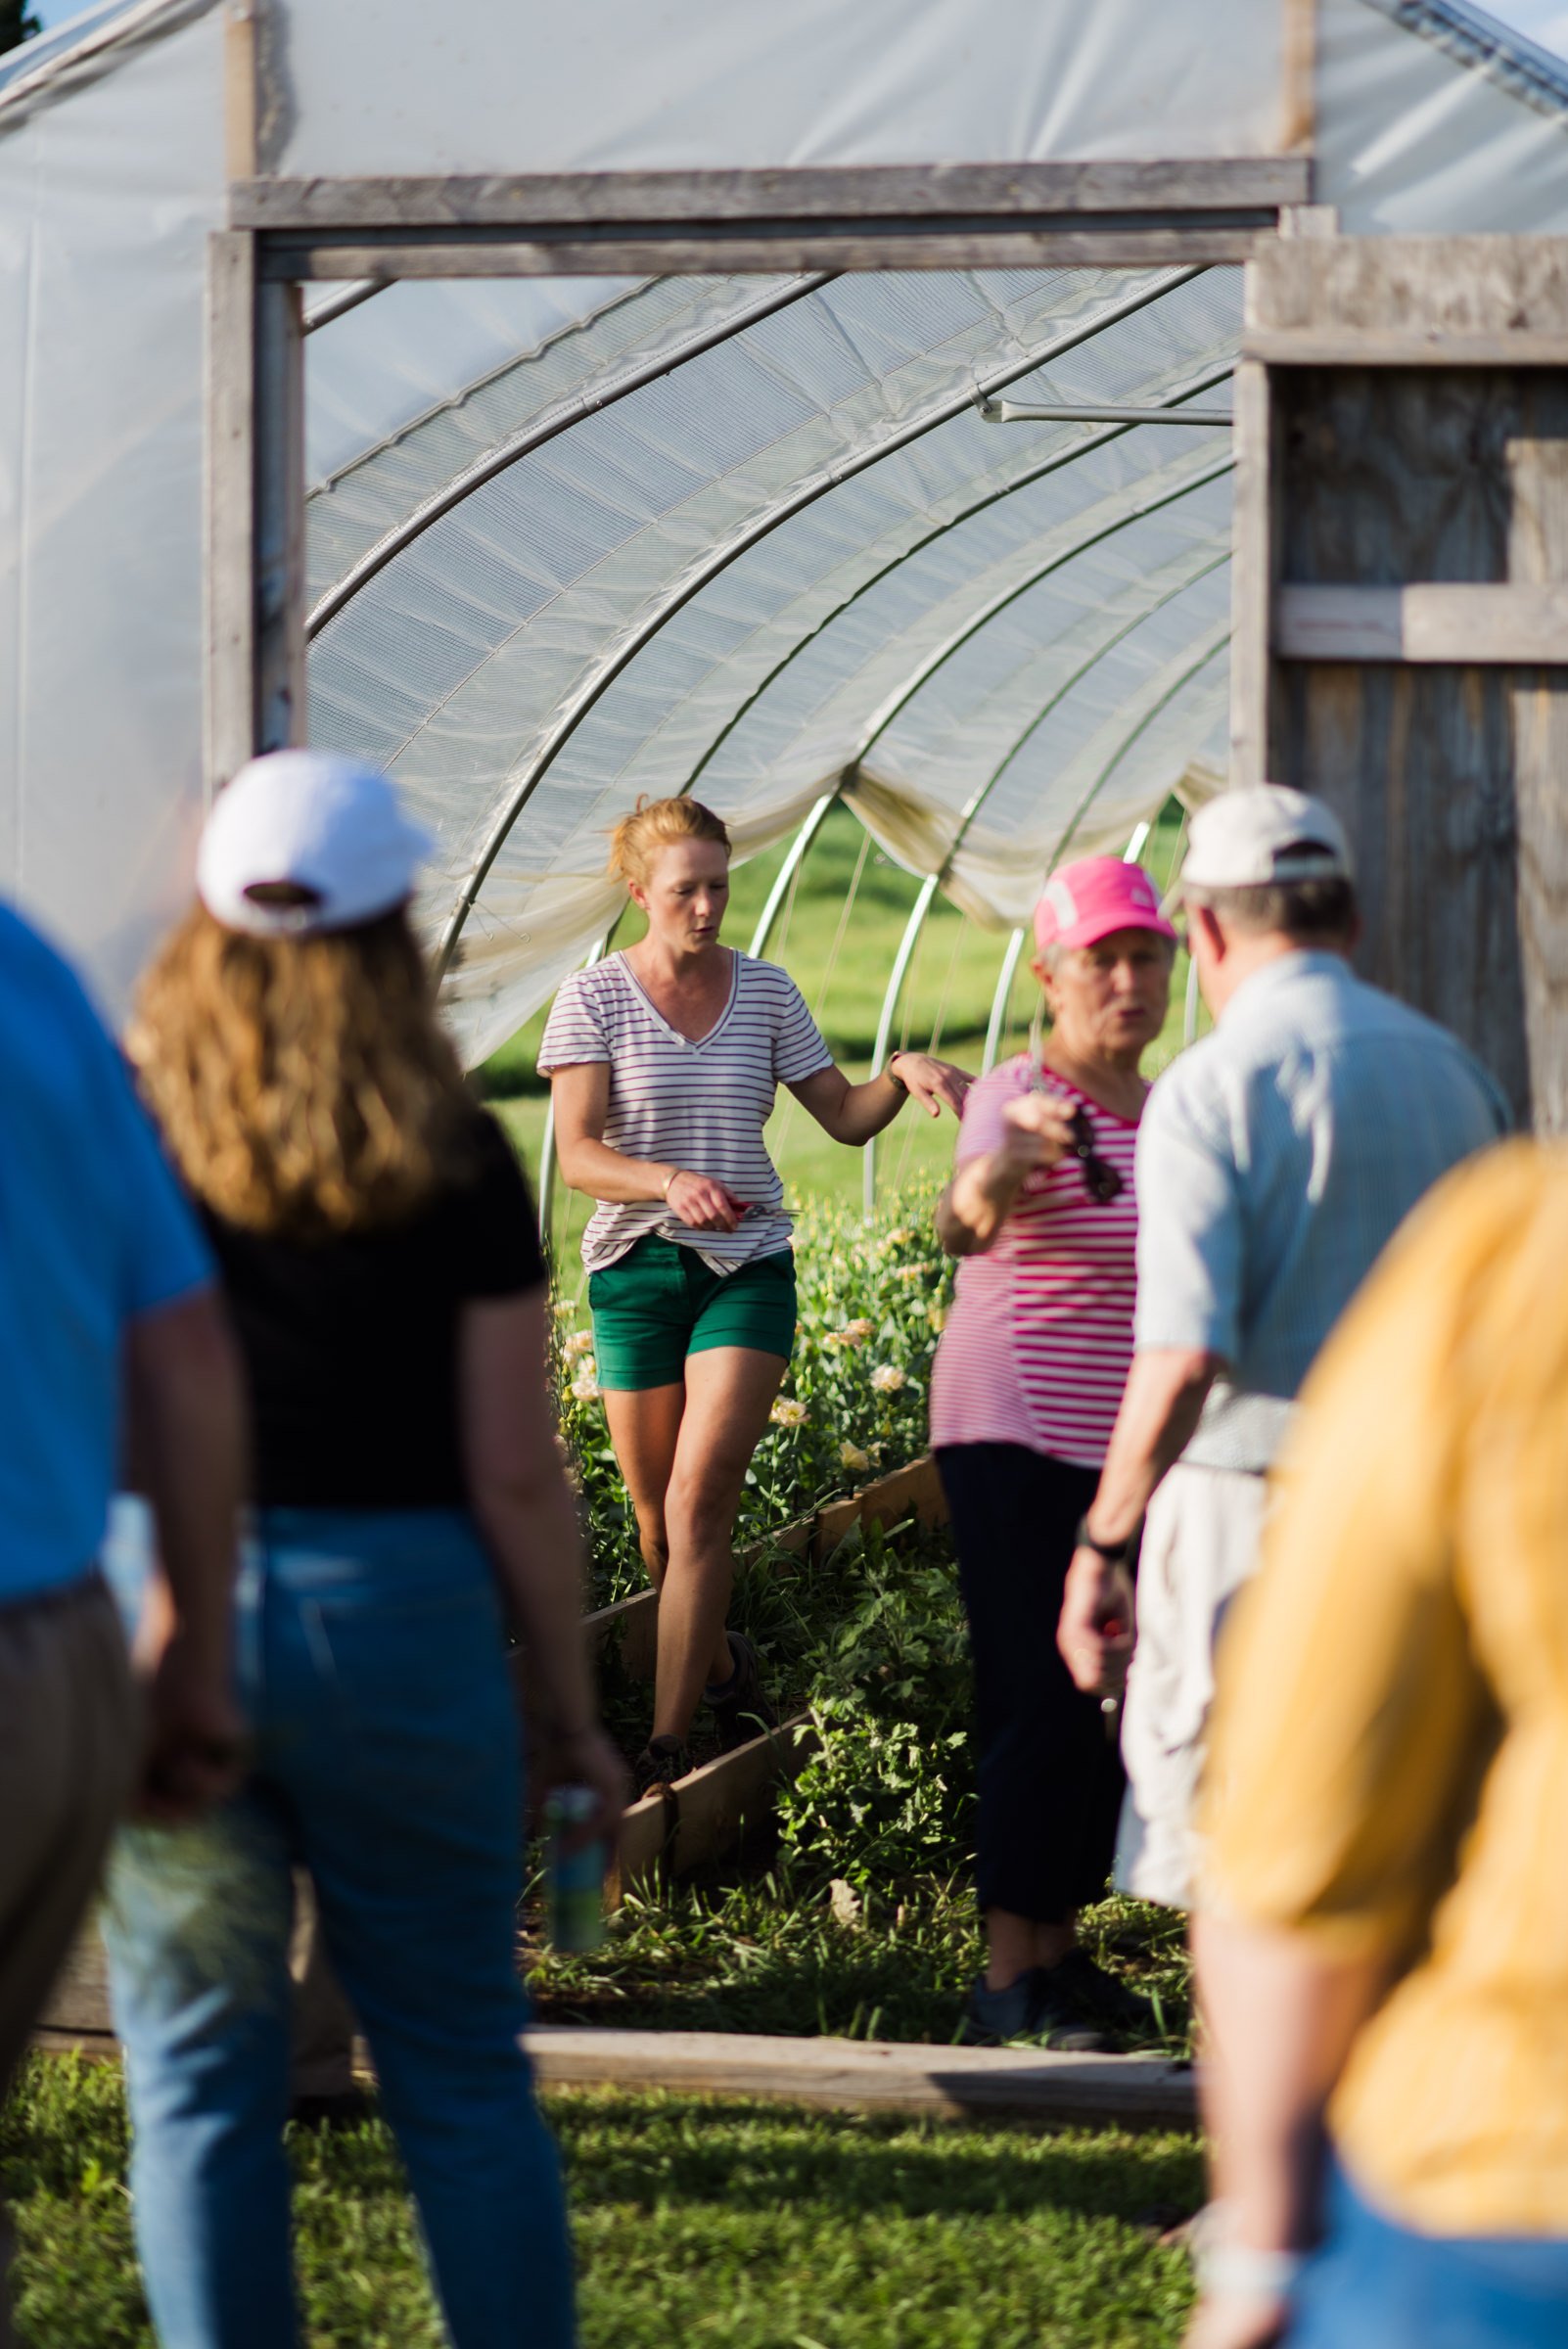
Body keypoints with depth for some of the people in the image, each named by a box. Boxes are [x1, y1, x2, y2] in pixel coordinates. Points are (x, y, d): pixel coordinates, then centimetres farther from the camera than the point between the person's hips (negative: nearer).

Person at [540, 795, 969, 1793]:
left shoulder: (765, 991, 5)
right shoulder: (594, 999, -3)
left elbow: (844, 1116, 12)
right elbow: (578, 1155, -10)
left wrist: (904, 1073, -9)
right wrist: (669, 1181, -29)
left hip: (749, 1266, 0)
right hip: (636, 1264, 0)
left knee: (701, 1495, -15)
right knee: (659, 1515, 6)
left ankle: (669, 1740, -17)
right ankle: (723, 1664, 35)